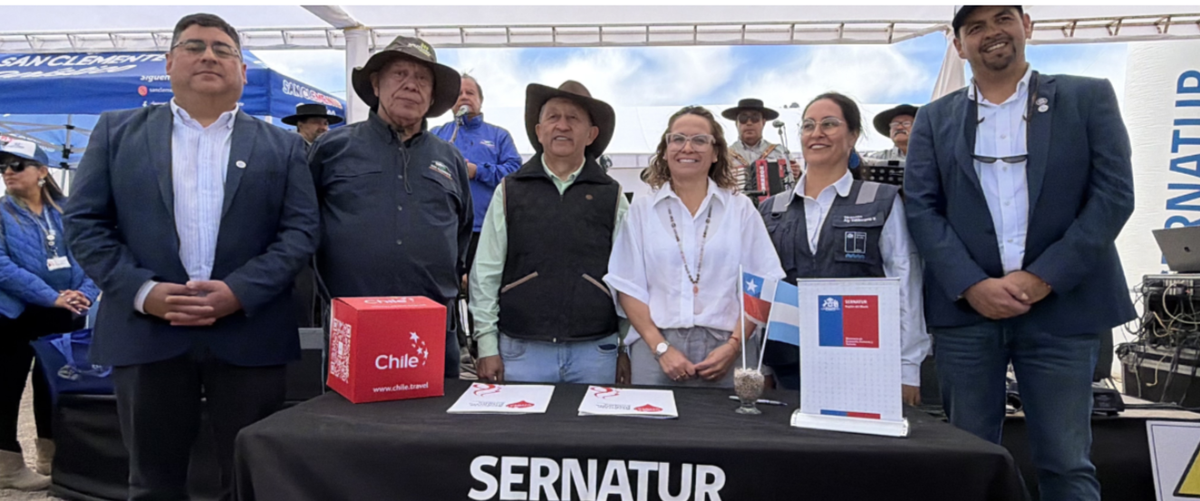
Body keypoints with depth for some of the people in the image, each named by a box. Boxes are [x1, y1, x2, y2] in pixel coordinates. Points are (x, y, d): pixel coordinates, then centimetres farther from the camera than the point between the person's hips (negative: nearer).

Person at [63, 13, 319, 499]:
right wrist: (143, 291, -10)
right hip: (146, 330, 1)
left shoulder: (281, 146, 8)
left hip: (250, 335, 0)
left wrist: (239, 291, -14)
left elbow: (300, 230, 0)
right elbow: (84, 221, 5)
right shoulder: (117, 131, 10)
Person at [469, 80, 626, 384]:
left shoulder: (612, 197, 7)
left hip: (595, 351, 1)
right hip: (521, 350, 0)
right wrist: (487, 345, 0)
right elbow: (485, 275, 5)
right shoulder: (509, 193, 6)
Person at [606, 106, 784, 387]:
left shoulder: (741, 208, 7)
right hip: (656, 346, 0)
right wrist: (661, 347, -8)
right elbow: (628, 287, 2)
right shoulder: (641, 210, 7)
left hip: (726, 350, 0)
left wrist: (734, 345, -9)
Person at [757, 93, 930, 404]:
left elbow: (905, 287, -1)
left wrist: (907, 370, -5)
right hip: (789, 366, 3)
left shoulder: (883, 203, 2)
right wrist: (759, 367, 8)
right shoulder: (772, 210, 10)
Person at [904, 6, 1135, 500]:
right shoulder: (935, 119, 11)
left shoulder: (1089, 98, 8)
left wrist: (1042, 279, -12)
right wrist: (972, 286, -12)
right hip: (965, 310, 1)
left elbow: (1114, 195, -1)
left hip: (1061, 307, -1)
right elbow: (921, 209, 1)